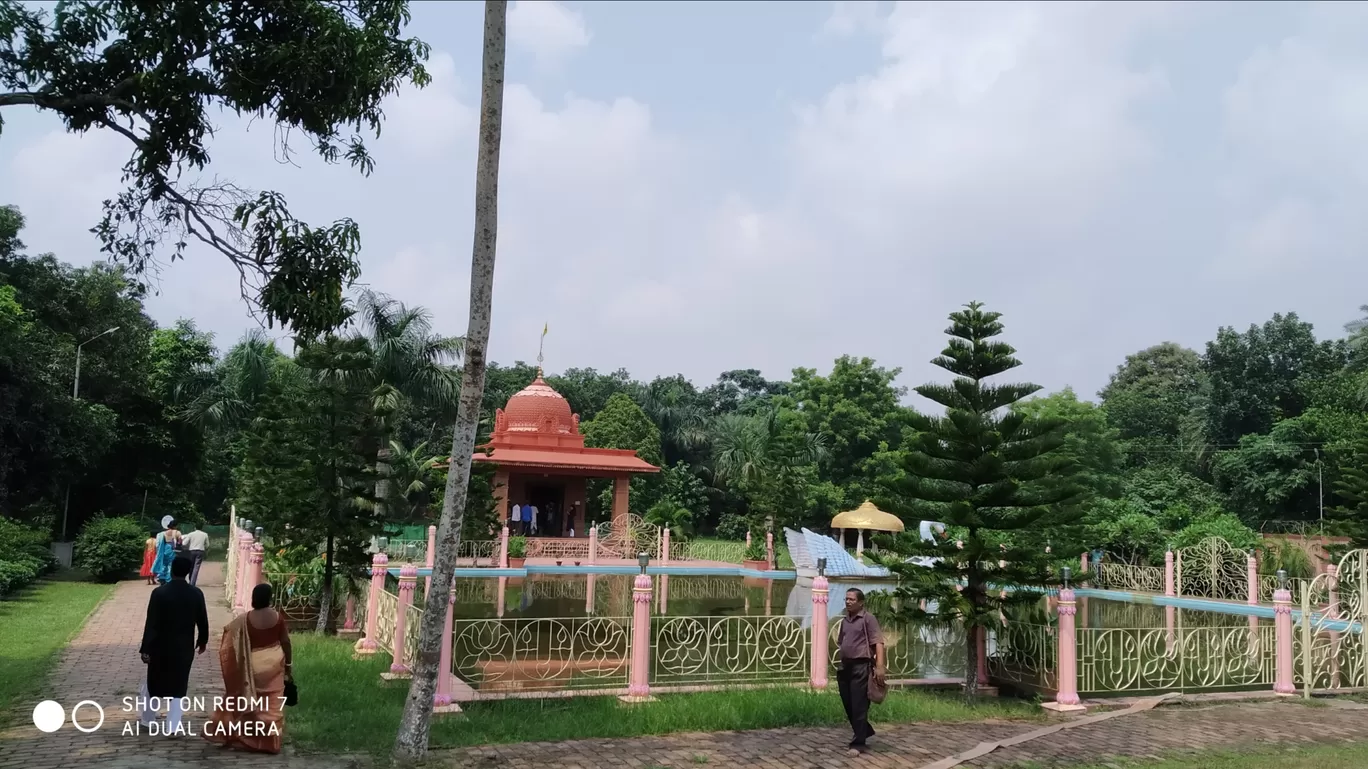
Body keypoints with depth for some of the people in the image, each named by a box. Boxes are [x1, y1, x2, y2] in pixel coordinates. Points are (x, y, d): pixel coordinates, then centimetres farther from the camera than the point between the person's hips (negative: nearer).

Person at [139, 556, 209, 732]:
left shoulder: (159, 593, -15)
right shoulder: (196, 594, -6)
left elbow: (151, 623, -14)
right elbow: (202, 621, 2)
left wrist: (146, 649, -9)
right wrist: (202, 641, 19)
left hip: (160, 646, -1)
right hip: (184, 647, 1)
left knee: (152, 682, 20)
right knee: (178, 685, 10)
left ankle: (147, 718, 35)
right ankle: (172, 726, 8)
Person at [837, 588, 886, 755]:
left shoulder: (868, 618, -6)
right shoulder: (844, 621, 14)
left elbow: (878, 643, -13)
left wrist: (879, 666, -21)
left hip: (861, 667, -7)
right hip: (845, 667, 7)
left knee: (859, 706, -3)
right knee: (848, 705, 13)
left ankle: (858, 743, 5)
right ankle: (865, 731, 33)